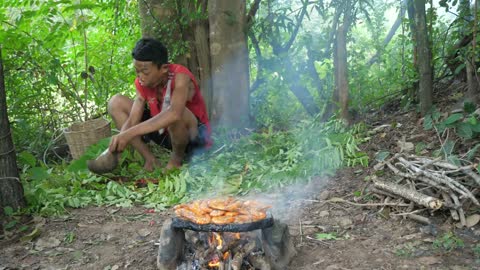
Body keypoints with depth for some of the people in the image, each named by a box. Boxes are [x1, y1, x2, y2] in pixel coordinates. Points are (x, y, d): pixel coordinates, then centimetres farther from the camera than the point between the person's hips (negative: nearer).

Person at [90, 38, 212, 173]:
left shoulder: (179, 76, -27)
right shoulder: (142, 83, -9)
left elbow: (174, 114, -46)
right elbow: (132, 121, -13)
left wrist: (130, 133, -50)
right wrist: (118, 142, -33)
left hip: (195, 136, -6)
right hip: (165, 132, 6)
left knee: (173, 115, -42)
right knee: (116, 102, -4)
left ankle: (178, 156, -9)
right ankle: (150, 159, -7)